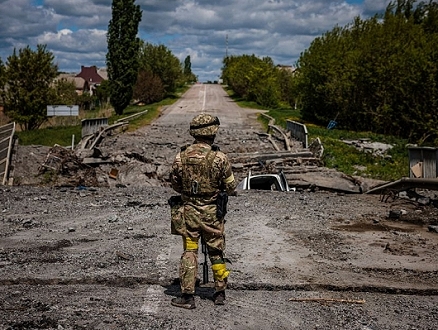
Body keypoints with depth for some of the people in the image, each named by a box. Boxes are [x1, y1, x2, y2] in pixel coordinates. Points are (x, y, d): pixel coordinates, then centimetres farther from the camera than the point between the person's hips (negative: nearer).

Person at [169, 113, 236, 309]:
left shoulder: (181, 156, -6)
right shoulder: (219, 158, -14)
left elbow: (175, 184, 7)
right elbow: (231, 187, -6)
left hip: (188, 211, 1)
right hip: (212, 212, -1)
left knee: (189, 252, 9)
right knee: (216, 253, 13)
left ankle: (187, 296, 9)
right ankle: (220, 293, 23)